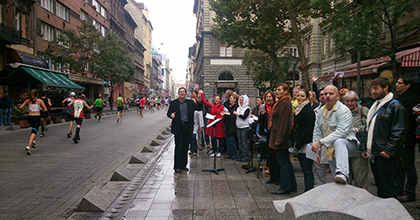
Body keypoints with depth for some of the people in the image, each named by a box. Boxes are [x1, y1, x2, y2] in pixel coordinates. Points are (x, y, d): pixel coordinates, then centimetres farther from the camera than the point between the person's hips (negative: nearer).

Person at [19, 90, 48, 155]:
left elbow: (21, 107, -3)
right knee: (34, 132, -8)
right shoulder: (39, 101, -2)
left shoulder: (28, 100, 5)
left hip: (30, 117, 4)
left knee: (34, 128, 32)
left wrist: (26, 111, 12)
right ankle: (29, 146, -24)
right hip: (37, 117, -4)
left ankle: (33, 141, 23)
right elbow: (45, 110, -3)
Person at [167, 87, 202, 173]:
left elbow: (199, 108, 6)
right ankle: (177, 166, 5)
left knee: (185, 147, 11)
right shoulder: (173, 103, 2)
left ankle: (183, 165, 23)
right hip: (178, 127, -3)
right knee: (178, 147, -3)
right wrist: (171, 115, -20)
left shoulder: (190, 103, 8)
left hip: (188, 127, 3)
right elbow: (168, 113, 3)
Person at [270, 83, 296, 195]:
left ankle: (285, 187, 5)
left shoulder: (285, 103, -16)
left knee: (283, 162, -3)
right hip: (281, 138, 11)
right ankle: (292, 186, 24)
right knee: (286, 161, 15)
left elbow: (283, 123, -21)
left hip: (281, 137, -11)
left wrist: (279, 138, -22)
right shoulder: (281, 102, 16)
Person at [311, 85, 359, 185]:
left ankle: (342, 173, -56)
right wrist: (316, 151, 4)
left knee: (338, 142, -42)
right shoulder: (321, 111, 8)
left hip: (348, 142, -7)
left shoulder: (344, 110, -15)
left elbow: (341, 132, -27)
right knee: (336, 180, 10)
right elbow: (317, 132, 12)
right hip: (331, 149, 7)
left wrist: (320, 142, -30)